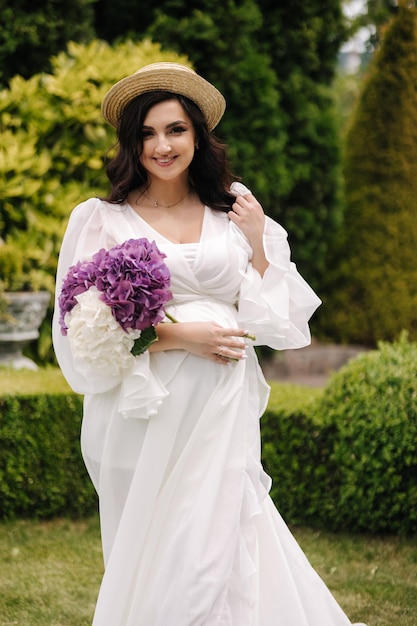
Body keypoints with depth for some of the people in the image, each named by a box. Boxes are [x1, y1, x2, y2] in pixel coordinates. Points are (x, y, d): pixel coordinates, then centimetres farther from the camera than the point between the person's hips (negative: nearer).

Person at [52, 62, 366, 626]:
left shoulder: (234, 212, 9)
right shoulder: (102, 220, 0)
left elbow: (270, 320, 11)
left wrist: (258, 244, -1)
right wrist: (179, 335, -13)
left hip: (221, 411, 2)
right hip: (145, 416, -2)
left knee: (208, 552, -3)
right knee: (150, 554, 4)